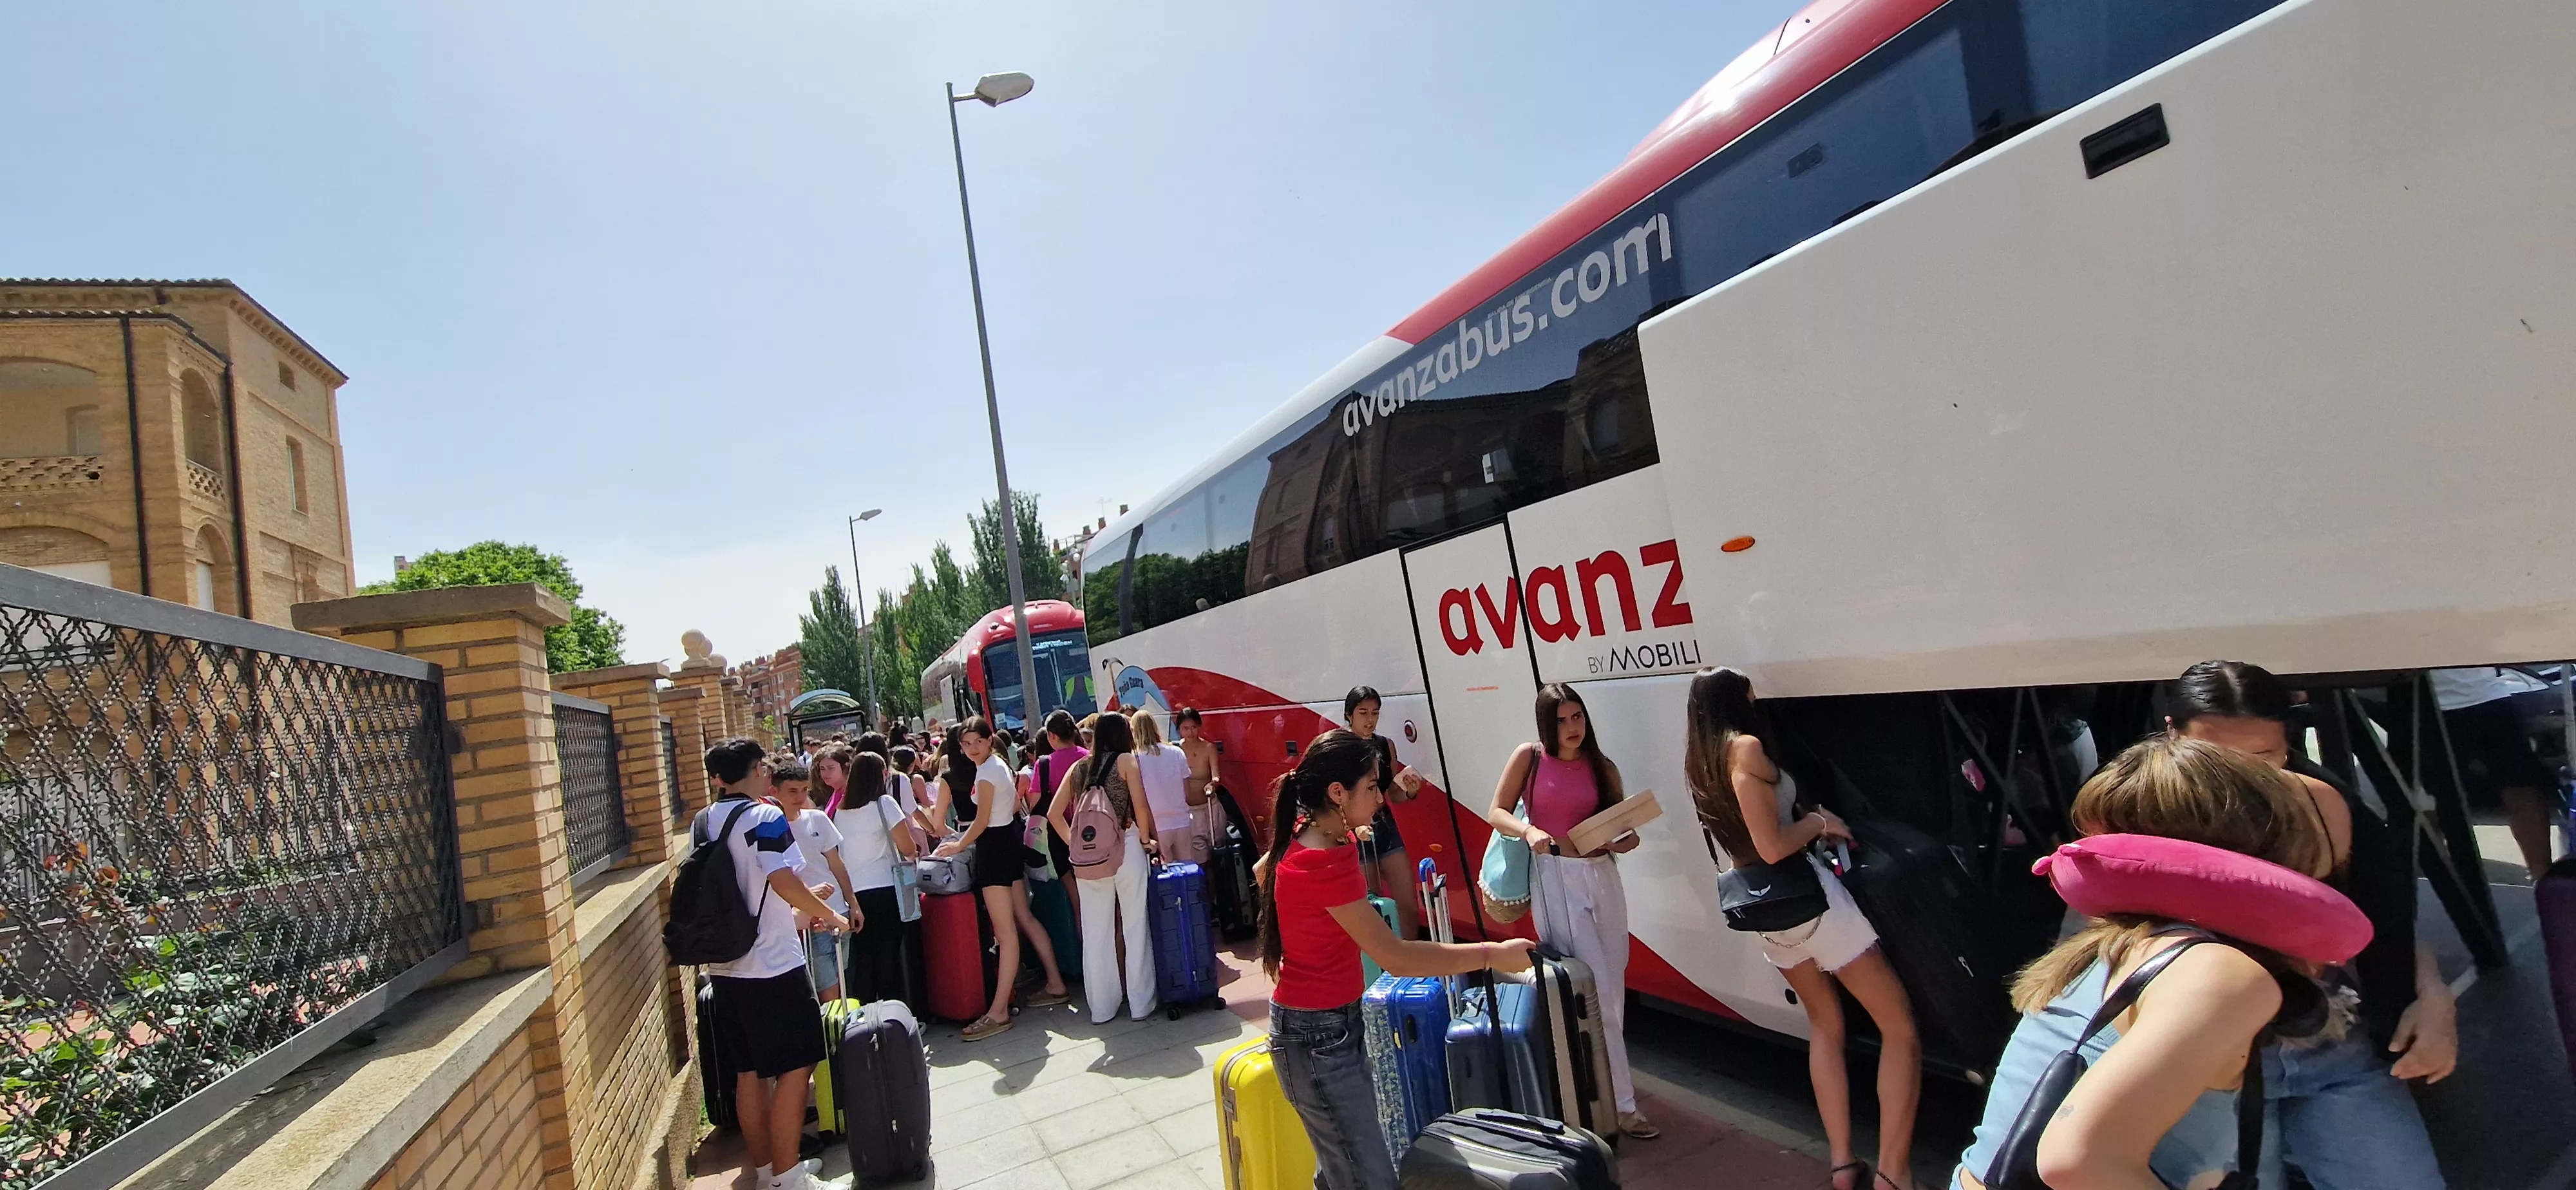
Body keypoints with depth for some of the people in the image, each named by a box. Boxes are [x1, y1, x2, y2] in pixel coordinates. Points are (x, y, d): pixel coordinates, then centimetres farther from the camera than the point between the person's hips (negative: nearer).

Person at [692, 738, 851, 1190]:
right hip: (772, 965, -8)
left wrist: (803, 898, 24)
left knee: (749, 1071, 15)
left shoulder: (702, 824, 10)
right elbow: (783, 881, -23)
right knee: (795, 1068, 1)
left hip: (725, 965, 8)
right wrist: (828, 914, -8)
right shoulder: (765, 817, -14)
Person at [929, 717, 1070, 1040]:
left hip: (995, 848, -10)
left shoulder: (986, 771, -15)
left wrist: (960, 845, -3)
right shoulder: (999, 764, 12)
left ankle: (999, 1011, -8)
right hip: (1009, 842, 10)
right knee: (1024, 919, 15)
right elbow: (1015, 804, 20)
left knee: (1005, 931, -10)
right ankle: (1055, 985, 20)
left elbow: (982, 819, -14)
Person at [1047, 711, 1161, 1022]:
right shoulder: (1126, 760, 0)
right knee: (1135, 926, 6)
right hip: (1125, 848, -4)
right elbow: (1140, 806, -9)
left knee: (1095, 932, 9)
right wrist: (1146, 839, 4)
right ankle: (1140, 1002, 11)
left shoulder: (1078, 768, 11)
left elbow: (1054, 814, 8)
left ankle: (1101, 1007, 17)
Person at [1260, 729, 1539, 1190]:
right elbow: (1395, 957, -28)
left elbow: (1263, 871, 23)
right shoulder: (1324, 864, -28)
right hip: (1316, 1036, -10)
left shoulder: (1309, 834, 2)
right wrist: (1491, 954, -22)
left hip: (1337, 1019, 10)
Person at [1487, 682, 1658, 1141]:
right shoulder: (1529, 757, -3)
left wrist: (1627, 840, -12)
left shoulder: (1602, 768, 6)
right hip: (1556, 877, -4)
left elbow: (1620, 823, 11)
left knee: (1614, 984, 9)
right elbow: (1497, 811, -1)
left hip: (1603, 876, 5)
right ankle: (1622, 1102, 2)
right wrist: (1528, 831, -20)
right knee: (1597, 990, -6)